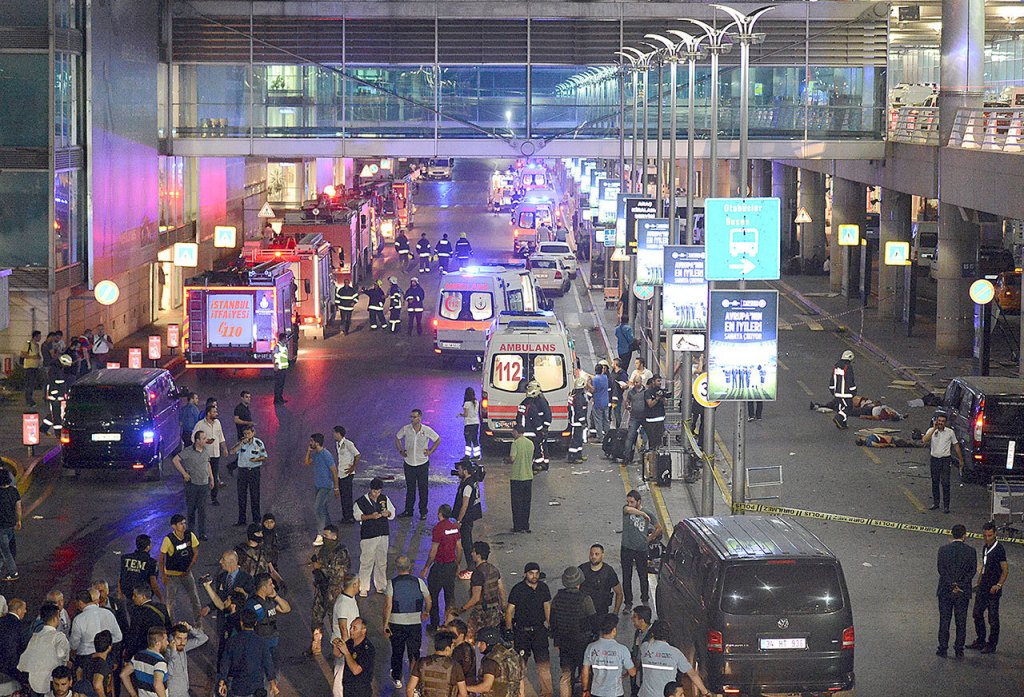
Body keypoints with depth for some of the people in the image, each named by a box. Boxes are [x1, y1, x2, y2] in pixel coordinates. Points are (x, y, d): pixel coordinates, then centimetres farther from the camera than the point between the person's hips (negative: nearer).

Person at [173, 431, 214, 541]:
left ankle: (202, 533, 7)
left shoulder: (205, 451, 6)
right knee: (191, 508, 6)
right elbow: (175, 460, -14)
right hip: (192, 483, -4)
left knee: (202, 509, 3)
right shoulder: (188, 451, -13)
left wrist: (211, 478, 18)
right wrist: (184, 473, -13)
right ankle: (190, 531, 18)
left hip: (204, 484, 4)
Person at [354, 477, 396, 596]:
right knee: (366, 562, -5)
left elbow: (392, 513, 14)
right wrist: (371, 516, -19)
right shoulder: (361, 501, -8)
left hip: (383, 534, 4)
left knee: (382, 561, 11)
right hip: (368, 536, -4)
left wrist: (387, 513, -10)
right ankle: (363, 588, 3)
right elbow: (357, 515, -4)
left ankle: (380, 586, 23)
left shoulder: (384, 499, 6)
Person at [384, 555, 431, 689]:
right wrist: (426, 612, 23)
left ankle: (397, 679, 31)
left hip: (396, 623, 0)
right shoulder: (418, 582, -6)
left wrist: (385, 624, -7)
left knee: (397, 652, 17)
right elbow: (428, 601, 3)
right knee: (414, 652, 7)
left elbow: (388, 606, -14)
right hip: (415, 622, 0)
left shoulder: (392, 583, -10)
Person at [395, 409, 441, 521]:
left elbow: (438, 440, 5)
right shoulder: (406, 429, -7)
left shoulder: (427, 430, -11)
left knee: (423, 489, 5)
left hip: (422, 464, -2)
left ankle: (423, 512, 15)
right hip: (409, 463, 2)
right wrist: (401, 451, 5)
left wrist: (430, 451, -1)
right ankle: (408, 511, 22)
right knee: (410, 488, 11)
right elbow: (397, 438, 13)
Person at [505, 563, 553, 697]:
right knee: (520, 663, 1)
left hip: (539, 629, 3)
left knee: (544, 662, 0)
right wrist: (509, 632, -9)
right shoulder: (517, 589, -10)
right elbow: (509, 611, -6)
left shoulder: (543, 588, 3)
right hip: (521, 631, -3)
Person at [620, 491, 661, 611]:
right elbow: (628, 510, -33)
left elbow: (659, 528, 8)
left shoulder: (648, 513, -4)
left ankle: (645, 600, 29)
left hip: (641, 549, 0)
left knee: (643, 577, 10)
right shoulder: (626, 509, -6)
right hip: (627, 548, 0)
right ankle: (628, 603, 16)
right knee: (626, 577, 5)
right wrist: (642, 514, -27)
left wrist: (649, 539, 6)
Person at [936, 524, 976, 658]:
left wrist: (952, 585, -7)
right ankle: (959, 650, 10)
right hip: (963, 592, 0)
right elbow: (972, 571, -7)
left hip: (945, 591, 0)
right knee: (961, 622, 8)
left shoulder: (943, 549, -5)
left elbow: (941, 569, -8)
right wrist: (960, 586, -7)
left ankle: (943, 649, 8)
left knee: (944, 621, 7)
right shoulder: (971, 551, -5)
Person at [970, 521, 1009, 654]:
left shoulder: (999, 549, -15)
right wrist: (978, 584, 21)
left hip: (993, 590, -8)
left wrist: (998, 585, -25)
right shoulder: (985, 547, 10)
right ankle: (981, 641, 26)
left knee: (993, 618, 0)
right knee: (977, 614, 13)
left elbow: (1005, 570, -15)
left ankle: (991, 645, 9)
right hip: (982, 588, 8)